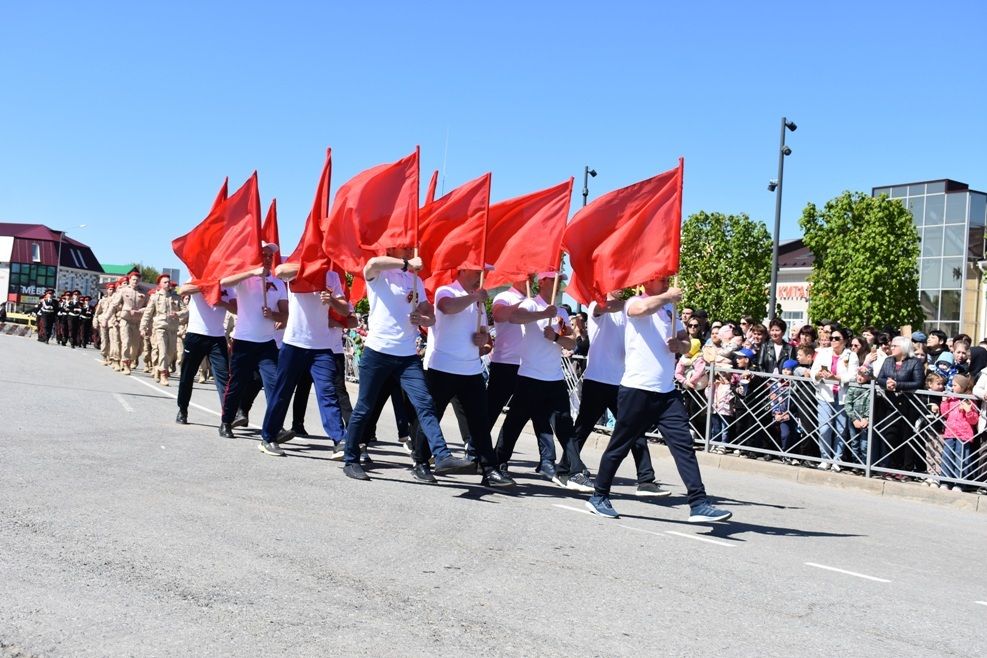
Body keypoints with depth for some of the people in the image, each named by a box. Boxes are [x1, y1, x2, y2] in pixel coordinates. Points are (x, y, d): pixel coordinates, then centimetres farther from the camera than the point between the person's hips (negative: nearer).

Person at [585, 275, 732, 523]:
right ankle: (599, 497, 21)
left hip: (667, 391, 6)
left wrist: (679, 345, 0)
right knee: (620, 446, 5)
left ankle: (699, 504, -6)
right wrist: (668, 297, -12)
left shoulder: (669, 309, 16)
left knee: (684, 444, -5)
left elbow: (686, 342, 23)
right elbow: (644, 308, -29)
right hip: (637, 389, -6)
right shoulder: (634, 303, -3)